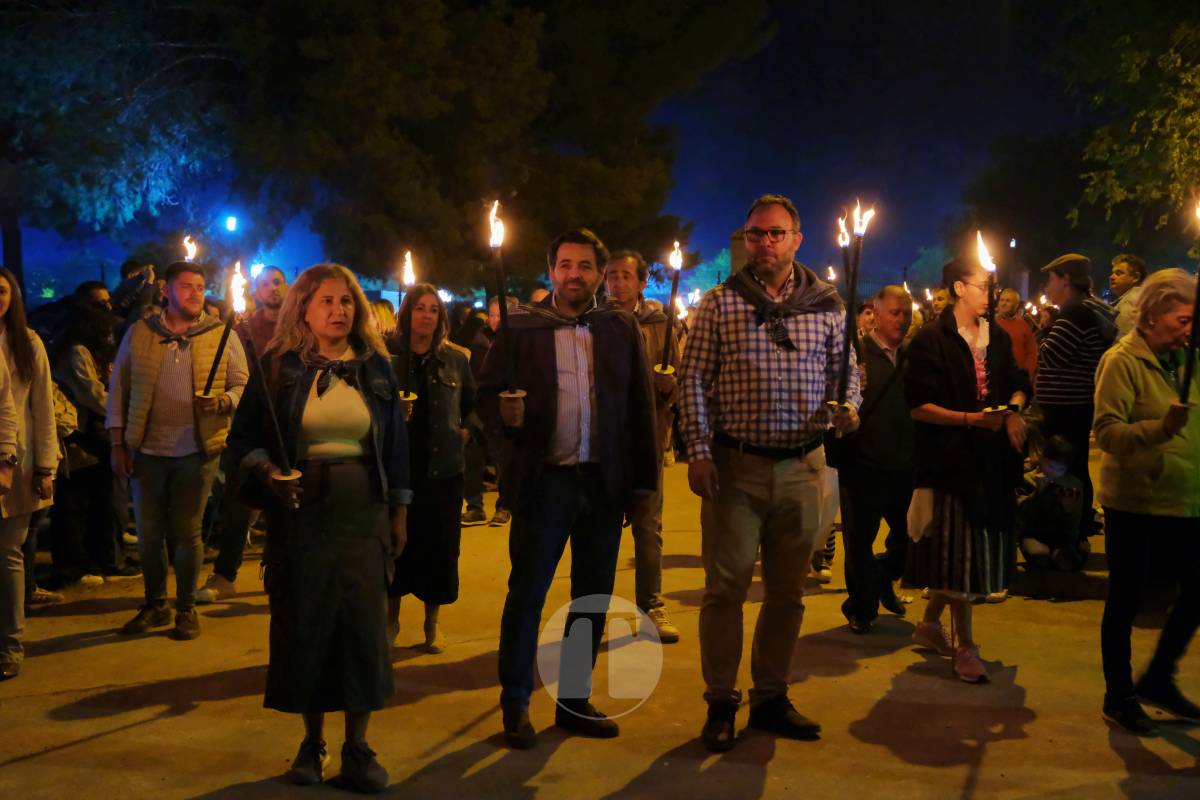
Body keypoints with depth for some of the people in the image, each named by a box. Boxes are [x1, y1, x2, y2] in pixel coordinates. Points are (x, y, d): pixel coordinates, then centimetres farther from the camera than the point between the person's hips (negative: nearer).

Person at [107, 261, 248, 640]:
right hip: (147, 449, 2)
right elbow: (118, 389, 5)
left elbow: (243, 385, 2)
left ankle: (186, 608, 20)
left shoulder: (222, 335, 1)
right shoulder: (139, 333, 3)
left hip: (197, 450, -1)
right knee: (148, 534, 9)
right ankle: (154, 605, 26)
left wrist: (222, 402, -19)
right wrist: (118, 444, 2)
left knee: (187, 533, 6)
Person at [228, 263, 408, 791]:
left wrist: (399, 514, 9)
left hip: (364, 511, 1)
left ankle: (357, 746, 10)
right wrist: (266, 472, -18)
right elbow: (243, 436, 2)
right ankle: (312, 741, 20)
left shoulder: (376, 368, 7)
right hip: (300, 511, -1)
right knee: (304, 624, 3)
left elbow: (396, 445, 10)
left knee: (363, 623, -3)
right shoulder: (278, 367, 1)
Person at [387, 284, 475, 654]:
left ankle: (433, 623, 18)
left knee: (439, 546, 5)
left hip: (443, 467, 1)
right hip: (397, 463, -1)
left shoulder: (457, 358, 5)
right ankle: (391, 616, 21)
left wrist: (466, 431, 8)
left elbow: (474, 403, 19)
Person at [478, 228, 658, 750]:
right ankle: (515, 706, 14)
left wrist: (644, 478, 0)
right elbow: (488, 393, -2)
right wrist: (505, 410, -24)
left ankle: (575, 701, 24)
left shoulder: (622, 329, 5)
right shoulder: (520, 326, -1)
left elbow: (641, 406, 4)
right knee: (527, 594, 3)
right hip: (543, 479, -3)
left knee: (593, 598, 11)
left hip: (605, 482, 3)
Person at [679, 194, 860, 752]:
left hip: (802, 466, 3)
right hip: (735, 464, -2)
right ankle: (720, 705, 14)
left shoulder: (826, 305, 6)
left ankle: (771, 699, 25)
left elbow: (846, 371, 11)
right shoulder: (720, 304, 0)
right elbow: (694, 379, -2)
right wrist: (698, 452, -9)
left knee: (787, 591, 11)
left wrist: (848, 407, -11)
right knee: (726, 587, 1)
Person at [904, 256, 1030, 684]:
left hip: (993, 457, 7)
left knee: (981, 546, 11)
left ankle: (930, 621, 29)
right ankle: (965, 646, 7)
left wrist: (1014, 411, 0)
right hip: (951, 458, -7)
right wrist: (971, 418, -21)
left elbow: (1017, 383, 22)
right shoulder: (931, 340, -8)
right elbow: (919, 406, -12)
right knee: (959, 548, -2)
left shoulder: (997, 338, 12)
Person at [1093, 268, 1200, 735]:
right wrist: (1160, 428, -35)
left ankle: (1158, 680, 29)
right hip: (1135, 505, -7)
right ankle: (1119, 699, 19)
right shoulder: (1122, 361, -13)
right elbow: (1106, 432, -22)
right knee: (1125, 603, 5)